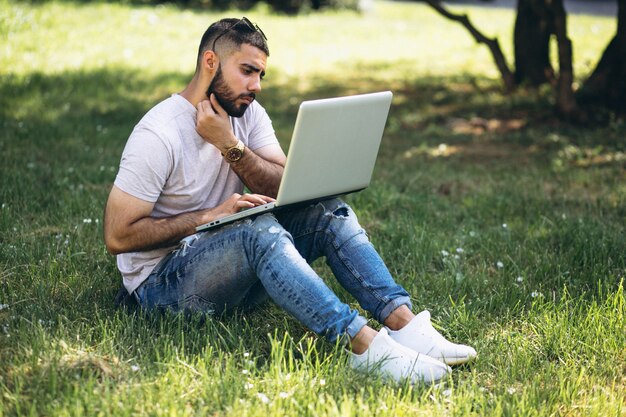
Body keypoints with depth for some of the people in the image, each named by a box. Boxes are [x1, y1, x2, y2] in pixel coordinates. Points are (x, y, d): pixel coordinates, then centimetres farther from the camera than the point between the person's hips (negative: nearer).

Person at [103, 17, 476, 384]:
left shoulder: (248, 114, 5)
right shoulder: (159, 134, -16)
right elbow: (118, 236, -19)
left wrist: (229, 145, -19)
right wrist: (210, 215, -21)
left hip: (240, 273, 7)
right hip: (162, 282, -7)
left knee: (328, 211, -12)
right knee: (259, 229, -34)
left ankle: (403, 324, -28)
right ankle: (364, 344, -43)